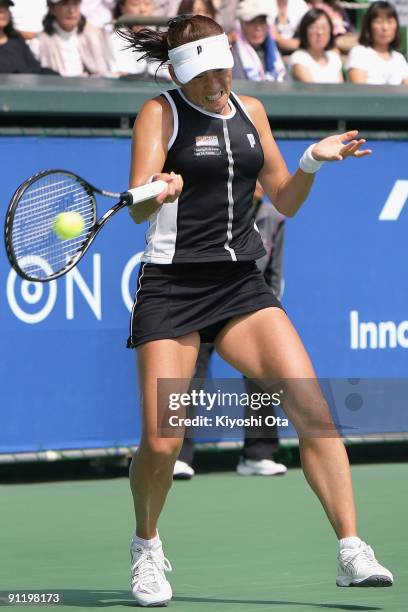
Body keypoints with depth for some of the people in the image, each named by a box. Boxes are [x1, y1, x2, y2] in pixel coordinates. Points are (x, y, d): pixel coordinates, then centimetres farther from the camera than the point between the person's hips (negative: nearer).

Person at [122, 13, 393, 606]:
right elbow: (139, 207, -16)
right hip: (172, 288, -4)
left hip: (241, 285, 4)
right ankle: (147, 547, 20)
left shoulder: (250, 111, 10)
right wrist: (157, 194, -39)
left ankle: (351, 551, -11)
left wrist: (313, 161, 0)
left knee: (312, 408, -14)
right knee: (161, 445, -9)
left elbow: (284, 201, 18)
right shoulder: (161, 113, -4)